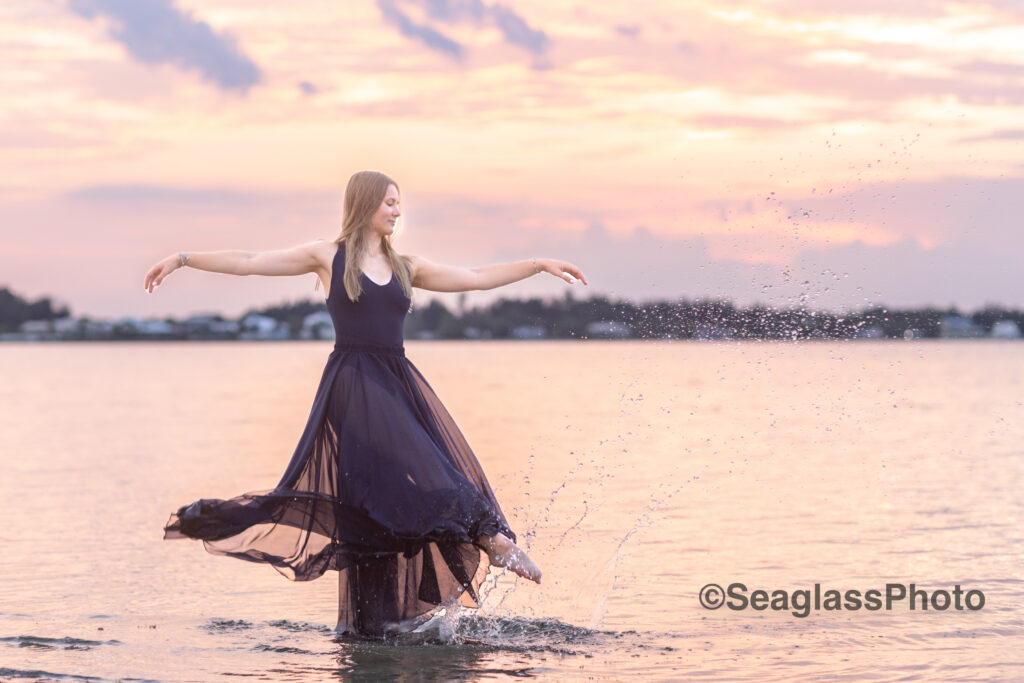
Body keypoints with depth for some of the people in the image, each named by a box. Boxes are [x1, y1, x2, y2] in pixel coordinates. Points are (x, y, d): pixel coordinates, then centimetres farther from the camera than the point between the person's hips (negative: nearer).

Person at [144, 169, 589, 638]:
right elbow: (248, 263, 1)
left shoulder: (405, 267, 15)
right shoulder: (329, 257, 3)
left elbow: (478, 279, 19)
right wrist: (182, 259, -3)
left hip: (399, 384, 5)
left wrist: (537, 264, 15)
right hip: (353, 386, -5)